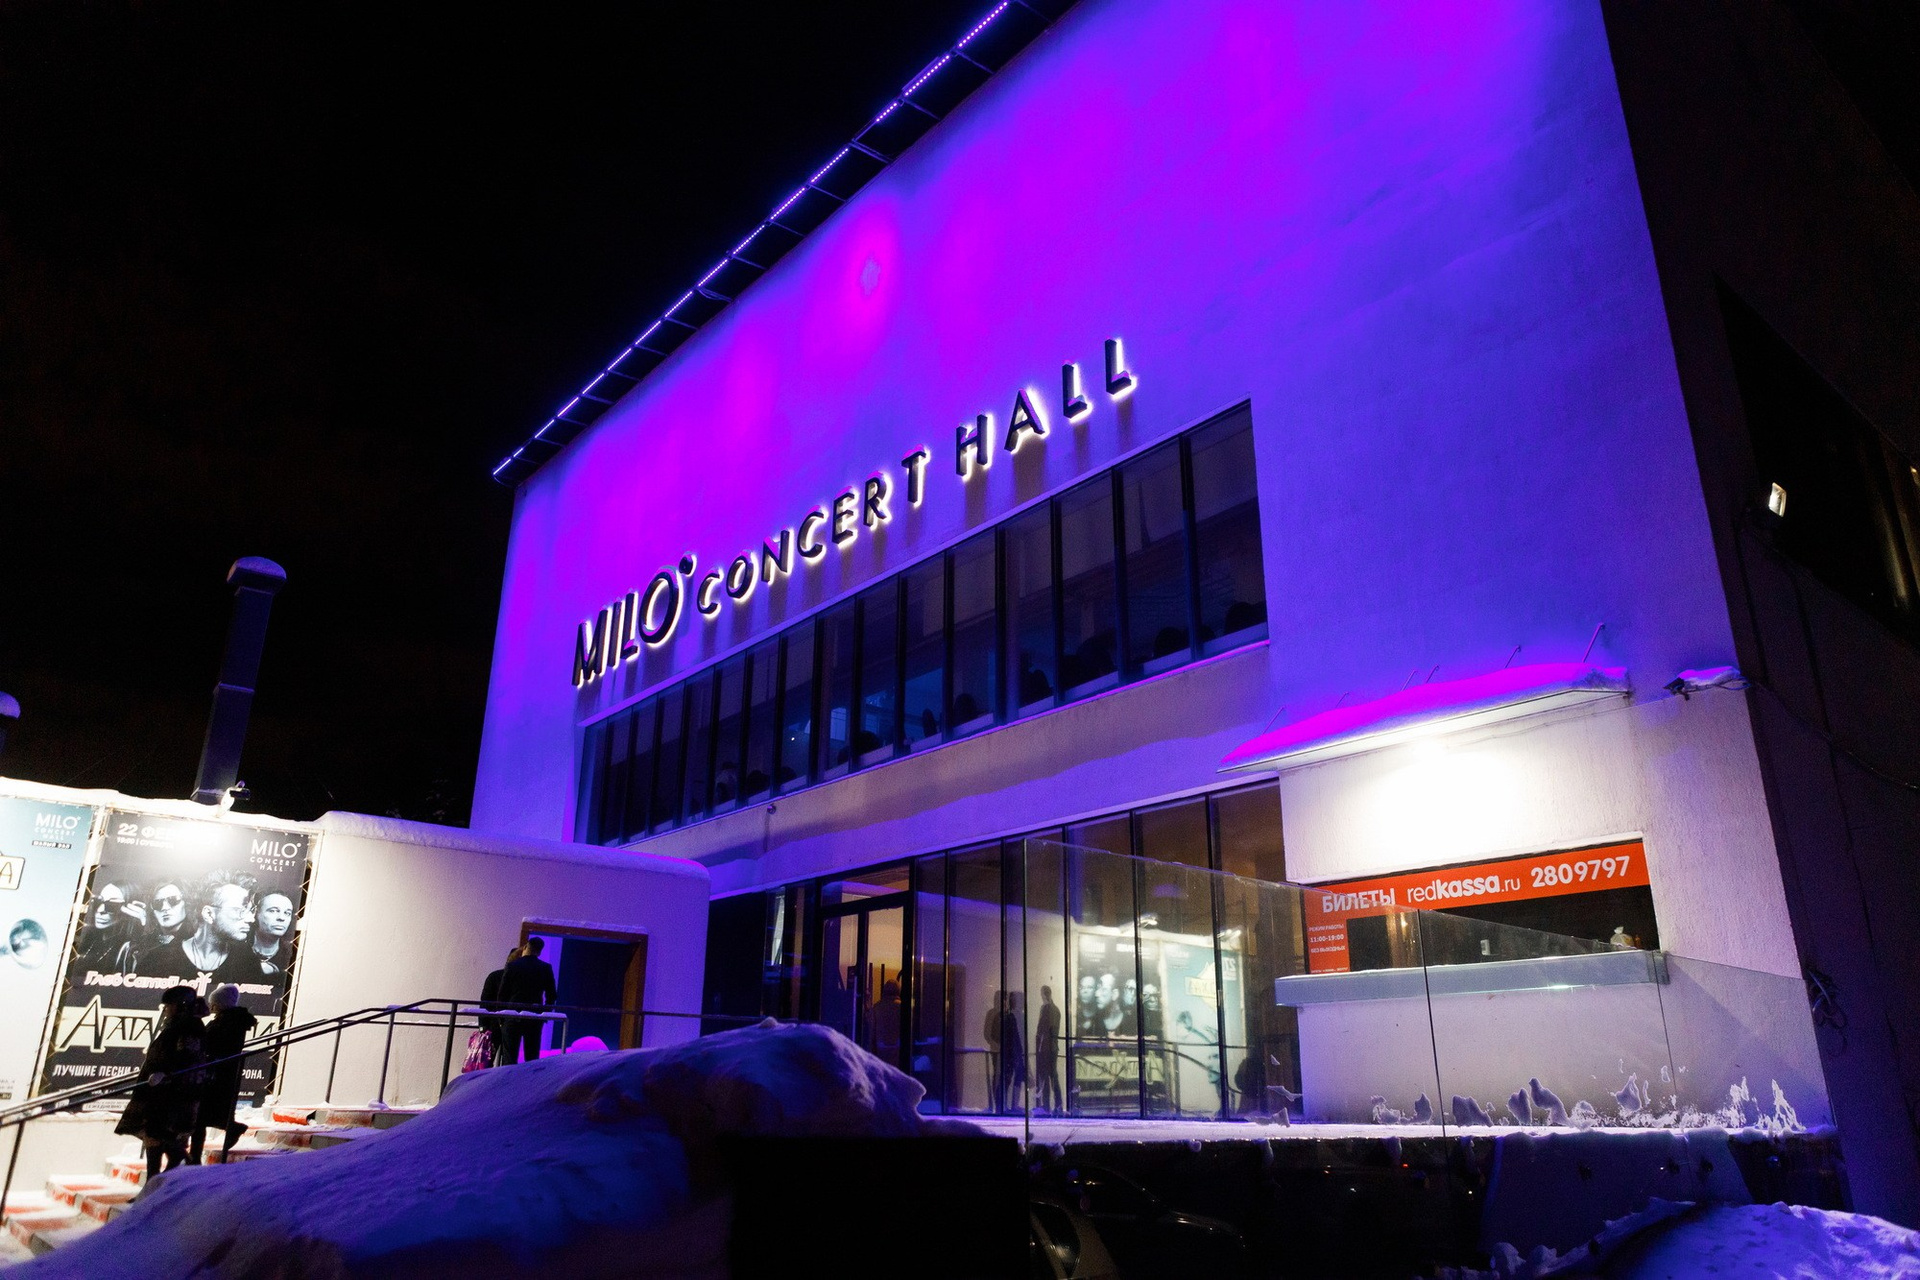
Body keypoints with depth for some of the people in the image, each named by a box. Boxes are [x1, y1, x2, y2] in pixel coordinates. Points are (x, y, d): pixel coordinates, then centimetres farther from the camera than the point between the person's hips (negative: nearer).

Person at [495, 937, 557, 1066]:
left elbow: (502, 993, -1)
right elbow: (551, 995, 2)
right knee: (533, 1058, 6)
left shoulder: (511, 965, -3)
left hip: (512, 1017, -1)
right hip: (535, 1019, 1)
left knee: (509, 1057, 2)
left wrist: (501, 1018, 7)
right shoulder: (546, 968, 0)